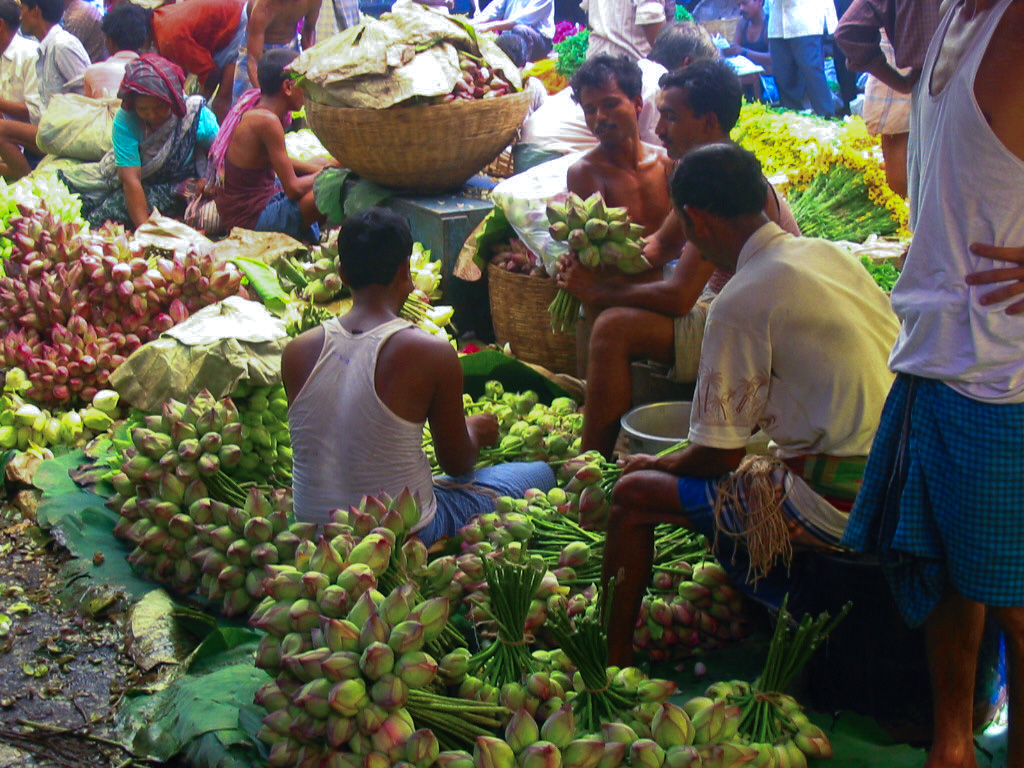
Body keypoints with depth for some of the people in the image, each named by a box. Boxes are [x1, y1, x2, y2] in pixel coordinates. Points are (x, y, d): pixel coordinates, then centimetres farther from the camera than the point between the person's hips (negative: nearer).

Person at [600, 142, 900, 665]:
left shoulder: (742, 302, -16)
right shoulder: (828, 254, 8)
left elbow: (718, 456, -11)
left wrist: (653, 465, 12)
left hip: (837, 505, -8)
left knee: (634, 495, 2)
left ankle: (611, 666, 13)